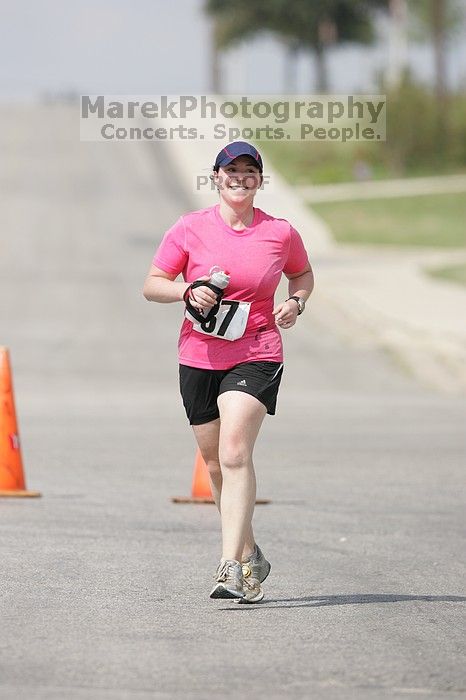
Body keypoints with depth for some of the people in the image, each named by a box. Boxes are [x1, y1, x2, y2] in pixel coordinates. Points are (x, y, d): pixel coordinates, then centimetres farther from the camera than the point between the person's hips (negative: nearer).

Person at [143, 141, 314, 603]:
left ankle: (231, 566, -25)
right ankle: (250, 556, 31)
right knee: (216, 464, 11)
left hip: (256, 357, -3)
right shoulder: (190, 229, -1)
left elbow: (303, 273, 20)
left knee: (235, 453, -21)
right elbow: (152, 285, 2)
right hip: (199, 356, 3)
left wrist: (296, 301, -1)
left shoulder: (280, 233, 1)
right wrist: (188, 291, -17)